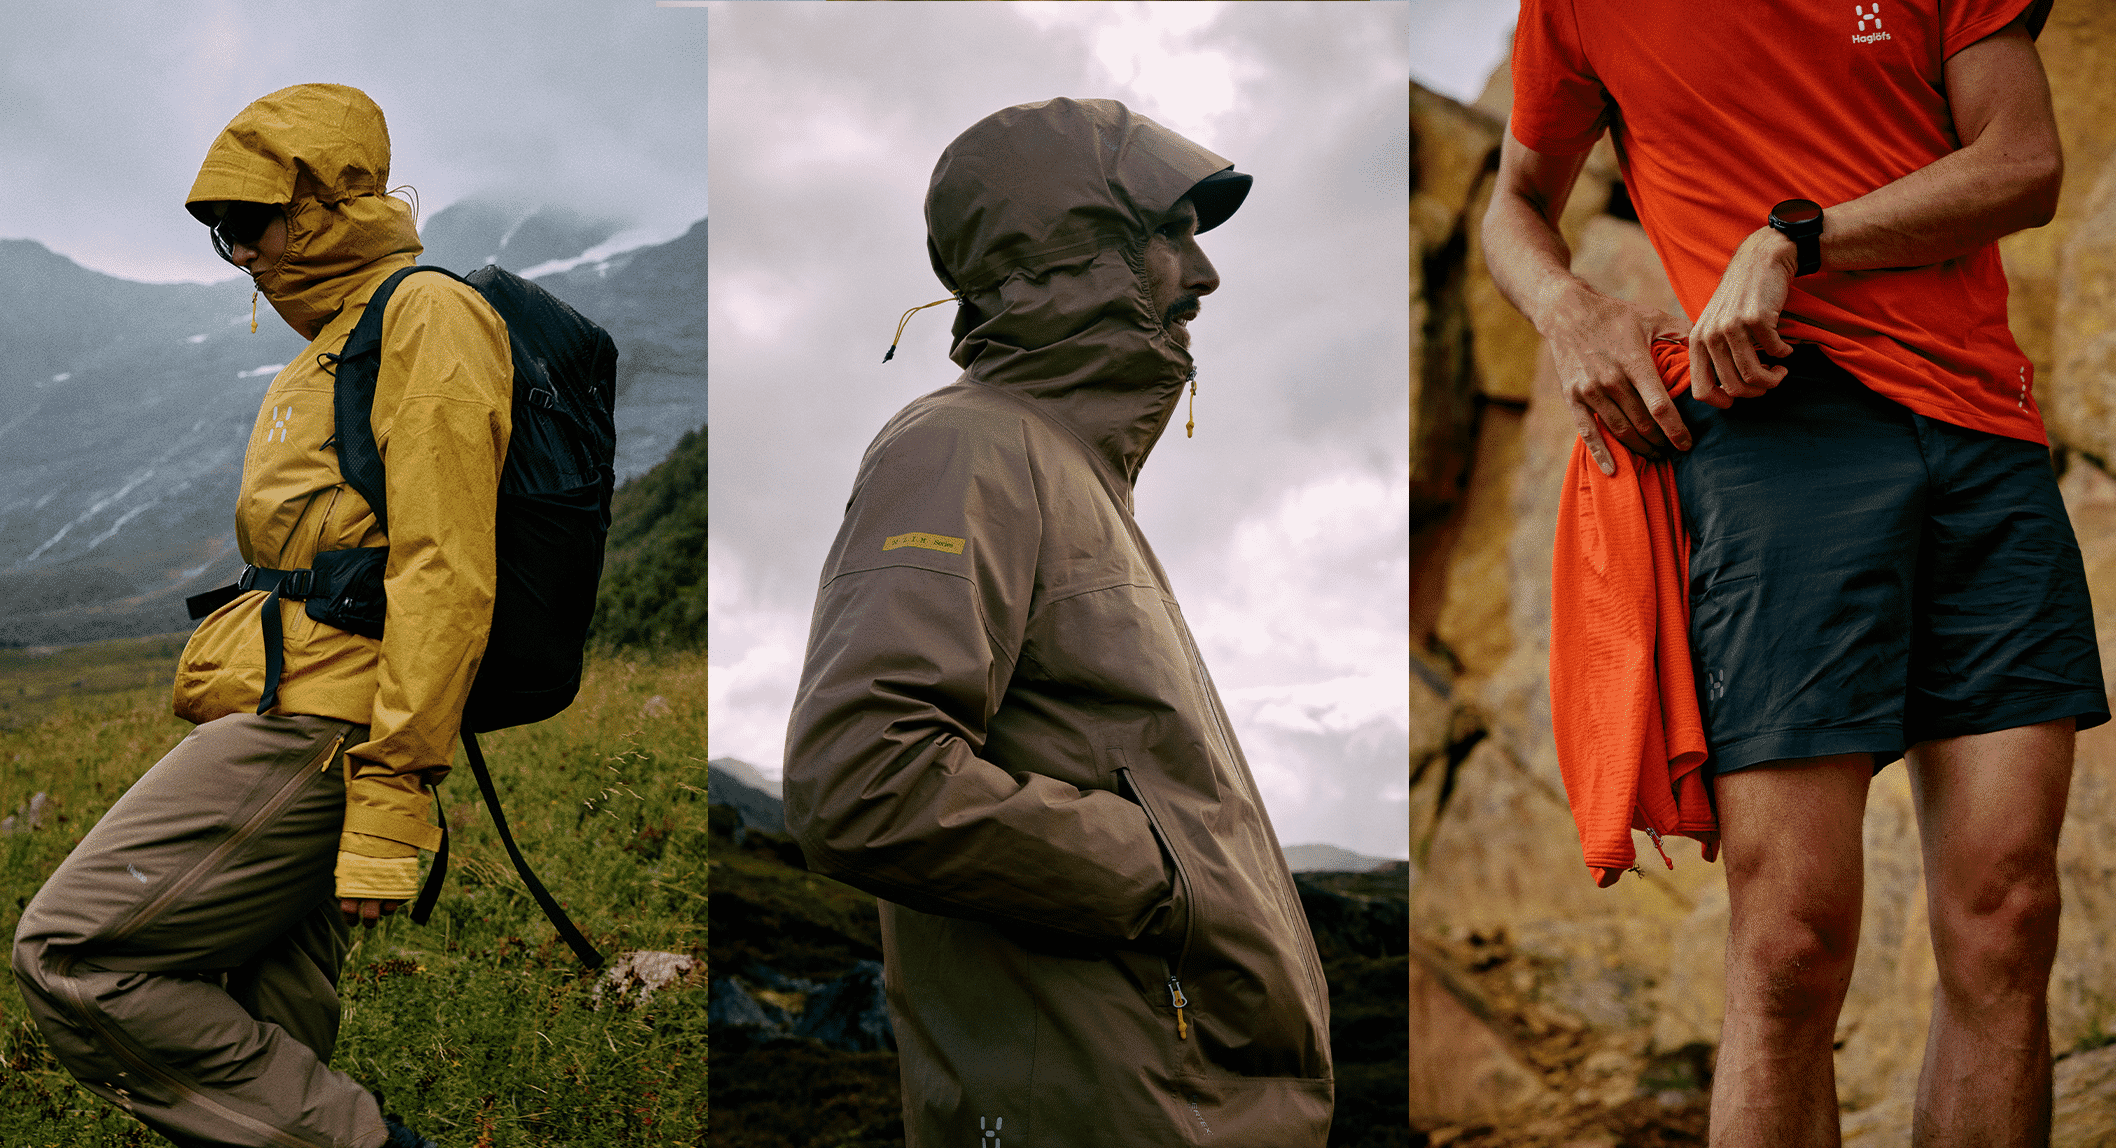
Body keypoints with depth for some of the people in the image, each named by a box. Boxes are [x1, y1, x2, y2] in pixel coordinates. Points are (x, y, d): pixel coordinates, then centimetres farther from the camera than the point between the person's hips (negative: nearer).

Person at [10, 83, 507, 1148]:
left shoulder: (428, 316, -6)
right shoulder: (320, 356, 27)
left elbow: (443, 574, -16)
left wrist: (389, 800, -22)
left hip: (315, 725, -10)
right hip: (285, 720, 10)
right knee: (264, 1036, 6)